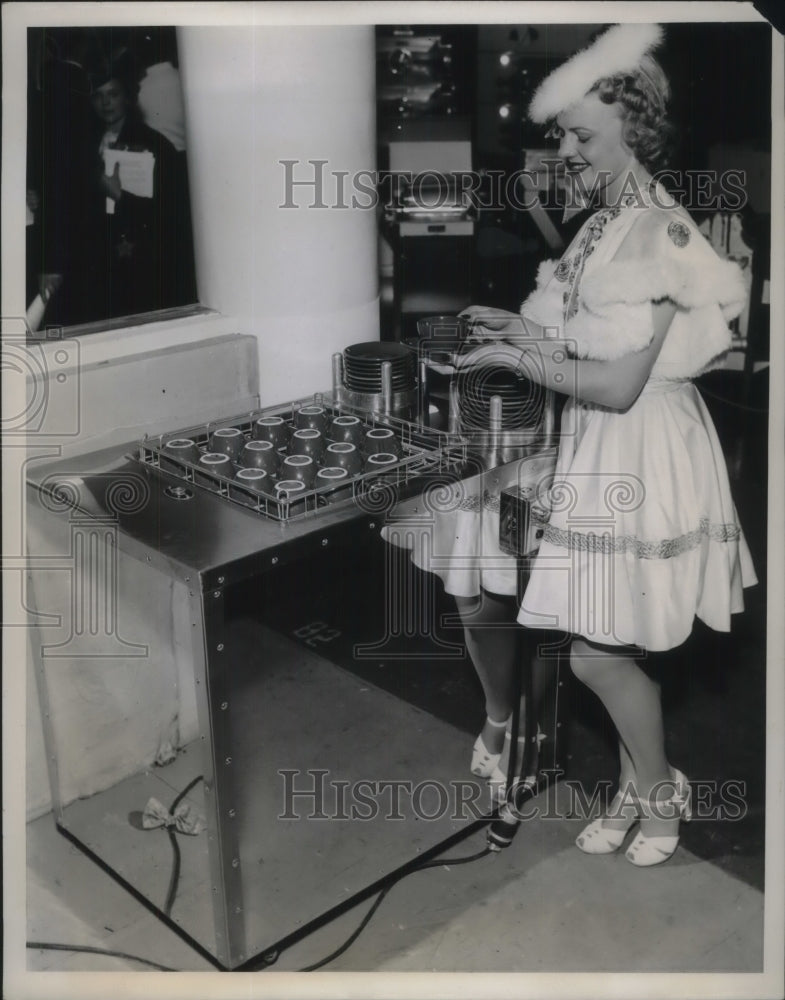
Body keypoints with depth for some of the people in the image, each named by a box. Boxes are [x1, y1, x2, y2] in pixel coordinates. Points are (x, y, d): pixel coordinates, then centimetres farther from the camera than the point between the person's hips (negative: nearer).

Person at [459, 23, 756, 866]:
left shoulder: (659, 234, -18)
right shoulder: (603, 226, 9)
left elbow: (620, 384, -22)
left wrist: (526, 359, -14)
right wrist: (521, 329, 1)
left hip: (639, 459, -8)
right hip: (601, 454, 8)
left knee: (598, 654, 1)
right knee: (613, 651, 16)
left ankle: (659, 791, 26)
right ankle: (635, 789, 35)